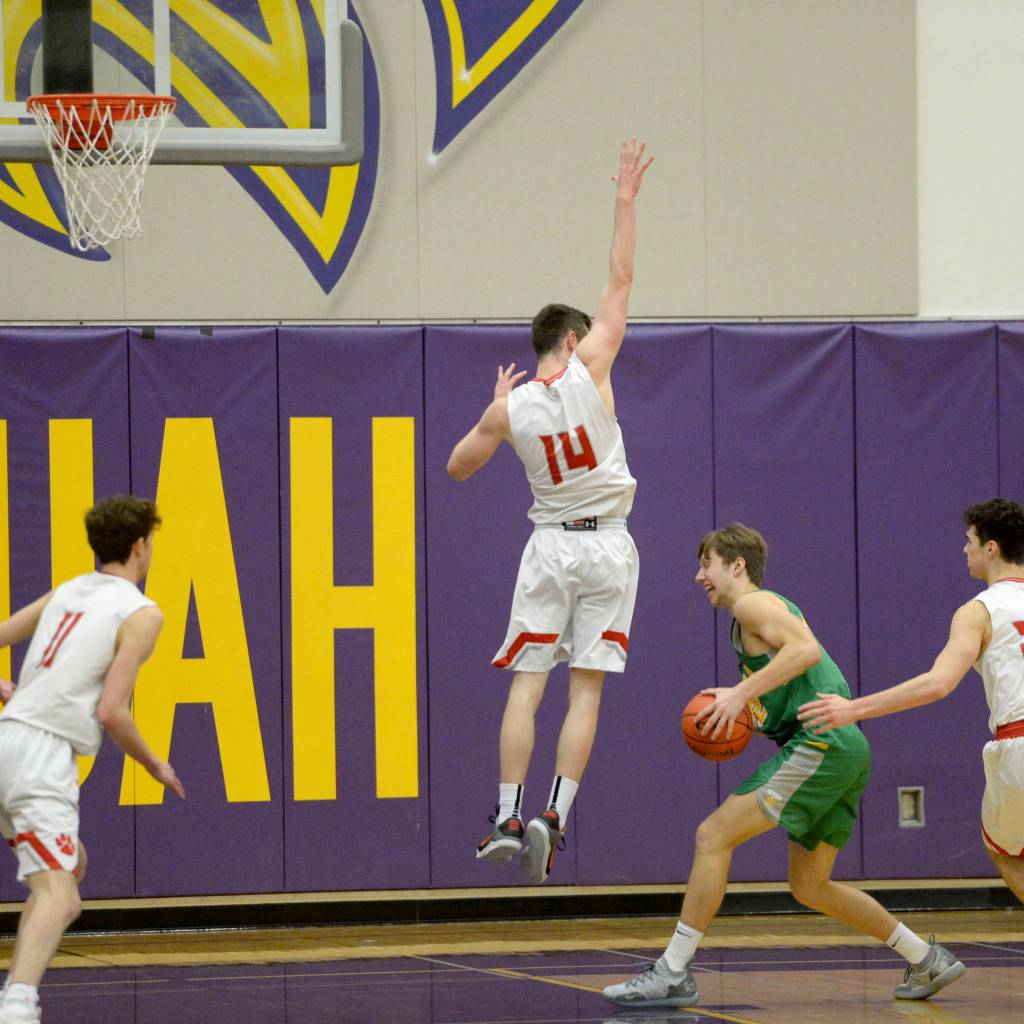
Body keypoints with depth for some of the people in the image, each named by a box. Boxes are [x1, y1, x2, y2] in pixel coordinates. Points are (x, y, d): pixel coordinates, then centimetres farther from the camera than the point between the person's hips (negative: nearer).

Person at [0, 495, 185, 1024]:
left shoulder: (67, 592, 17)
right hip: (43, 755, -8)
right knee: (56, 895, -17)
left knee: (71, 863, 25)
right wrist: (155, 766, 6)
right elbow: (111, 712, -10)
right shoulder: (140, 613, -4)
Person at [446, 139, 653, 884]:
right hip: (608, 546, -1)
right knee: (586, 689, -1)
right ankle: (554, 819, -10)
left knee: (526, 684, 4)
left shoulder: (510, 409, -2)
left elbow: (458, 467, 11)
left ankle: (508, 818, -4)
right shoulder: (589, 372, -8)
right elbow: (620, 283, -5)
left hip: (550, 546, 1)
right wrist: (626, 202, -1)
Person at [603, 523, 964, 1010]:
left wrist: (743, 691, -21)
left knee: (713, 836, -12)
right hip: (841, 751, 10)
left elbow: (806, 649, -21)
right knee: (809, 888, 18)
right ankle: (927, 960, 23)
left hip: (821, 745, -10)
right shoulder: (771, 610, 28)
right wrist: (740, 710, 16)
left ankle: (673, 973, -15)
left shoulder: (753, 604, -3)